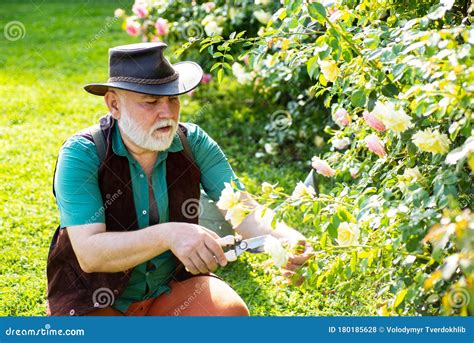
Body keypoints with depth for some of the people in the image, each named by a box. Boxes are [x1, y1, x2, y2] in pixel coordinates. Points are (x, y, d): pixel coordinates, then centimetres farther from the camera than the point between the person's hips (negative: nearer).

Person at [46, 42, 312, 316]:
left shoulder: (192, 142, -8)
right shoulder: (82, 154, -20)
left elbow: (243, 210, -16)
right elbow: (89, 254, -29)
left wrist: (284, 238, -39)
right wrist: (168, 235, -44)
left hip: (173, 285, 3)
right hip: (97, 301, -2)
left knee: (232, 312, -23)